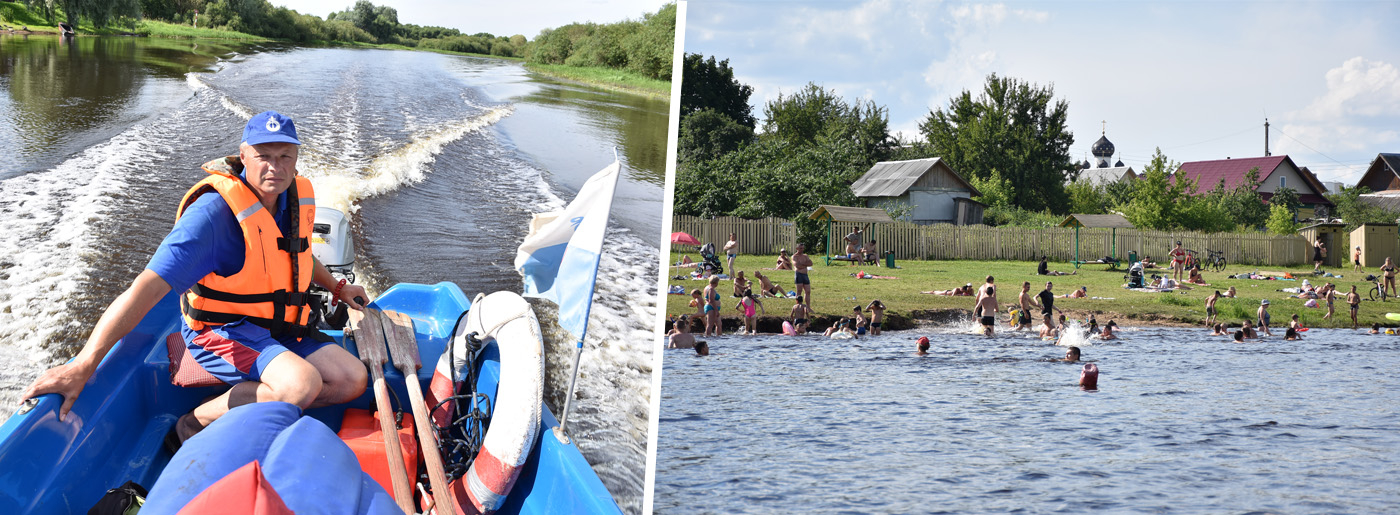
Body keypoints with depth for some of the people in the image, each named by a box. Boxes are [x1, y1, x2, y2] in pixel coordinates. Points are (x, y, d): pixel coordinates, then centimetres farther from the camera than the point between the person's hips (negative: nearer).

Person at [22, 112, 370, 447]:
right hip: (221, 331, -7)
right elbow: (149, 286, -34)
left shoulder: (298, 198, 0)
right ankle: (195, 425, -13)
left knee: (353, 381, -8)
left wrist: (337, 288, 32)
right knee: (303, 384, -31)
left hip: (280, 327, 8)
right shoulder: (214, 212, -25)